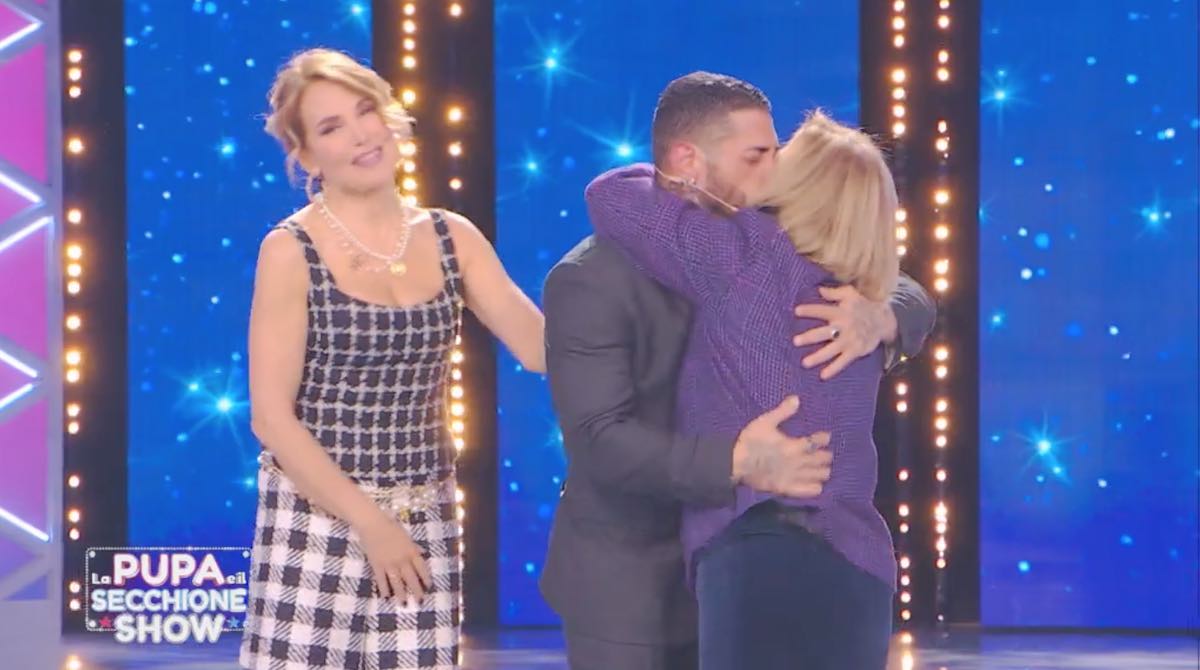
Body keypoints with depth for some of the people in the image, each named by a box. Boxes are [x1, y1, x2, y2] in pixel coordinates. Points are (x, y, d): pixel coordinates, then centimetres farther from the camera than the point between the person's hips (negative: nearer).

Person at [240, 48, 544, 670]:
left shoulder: (452, 239, 8)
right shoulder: (292, 251, -6)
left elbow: (541, 344, 0)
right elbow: (272, 418, -9)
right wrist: (368, 522, -12)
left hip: (423, 523, 4)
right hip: (317, 520, -4)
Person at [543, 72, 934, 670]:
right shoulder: (589, 282, -16)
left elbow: (913, 302, 0)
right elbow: (600, 439, -25)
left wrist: (876, 317, -25)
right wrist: (735, 460, -40)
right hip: (627, 582, -5)